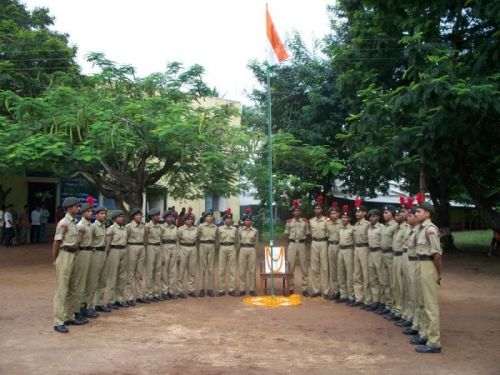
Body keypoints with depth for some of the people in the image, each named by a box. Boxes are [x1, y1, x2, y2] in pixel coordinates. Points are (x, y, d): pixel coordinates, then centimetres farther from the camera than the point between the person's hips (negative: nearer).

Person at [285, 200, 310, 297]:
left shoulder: (305, 221, 6)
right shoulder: (289, 222, 6)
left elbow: (308, 234, 10)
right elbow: (286, 235, 8)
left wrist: (303, 240, 0)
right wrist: (288, 245, 1)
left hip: (302, 244, 0)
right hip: (292, 244, 0)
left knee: (304, 266, 1)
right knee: (291, 266, 2)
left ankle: (304, 288, 5)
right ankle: (291, 288, 9)